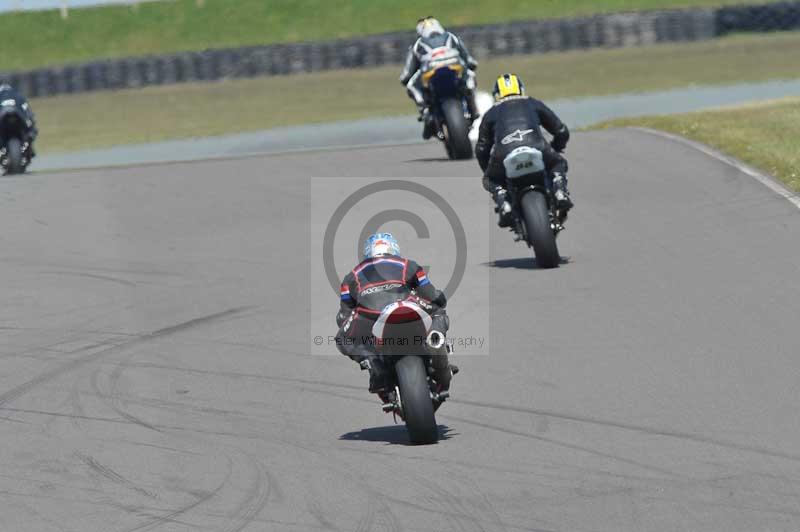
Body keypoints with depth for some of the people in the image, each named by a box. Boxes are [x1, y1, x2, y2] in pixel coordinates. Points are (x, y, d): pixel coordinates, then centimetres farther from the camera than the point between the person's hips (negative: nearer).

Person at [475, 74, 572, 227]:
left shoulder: (491, 113, 29)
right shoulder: (533, 104, 30)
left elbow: (481, 149, 27)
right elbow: (562, 132, 32)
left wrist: (488, 171, 43)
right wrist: (554, 151, 50)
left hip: (504, 157, 0)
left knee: (491, 180, 28)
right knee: (558, 163, 31)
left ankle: (504, 204, -2)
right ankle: (560, 193, 2)